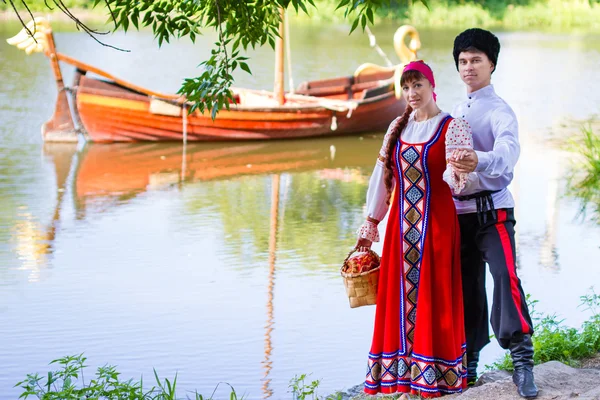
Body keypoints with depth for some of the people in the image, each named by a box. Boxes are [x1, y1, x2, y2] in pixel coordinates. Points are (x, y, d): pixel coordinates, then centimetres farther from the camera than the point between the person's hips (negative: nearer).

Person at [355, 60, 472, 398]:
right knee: (400, 296, 5)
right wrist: (372, 221, 13)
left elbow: (460, 174, -17)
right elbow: (383, 176, 13)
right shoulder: (398, 127, 10)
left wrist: (457, 174, -40)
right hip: (402, 223, 5)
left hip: (436, 223, -5)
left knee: (432, 297, -2)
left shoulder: (452, 126, -6)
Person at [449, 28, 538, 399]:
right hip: (459, 210, 7)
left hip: (492, 208, -7)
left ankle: (523, 361, -17)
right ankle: (468, 363, 17)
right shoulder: (457, 112, 15)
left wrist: (480, 161, -49)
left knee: (505, 276, -19)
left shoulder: (499, 110, -8)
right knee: (467, 285, 9)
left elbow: (508, 150, -29)